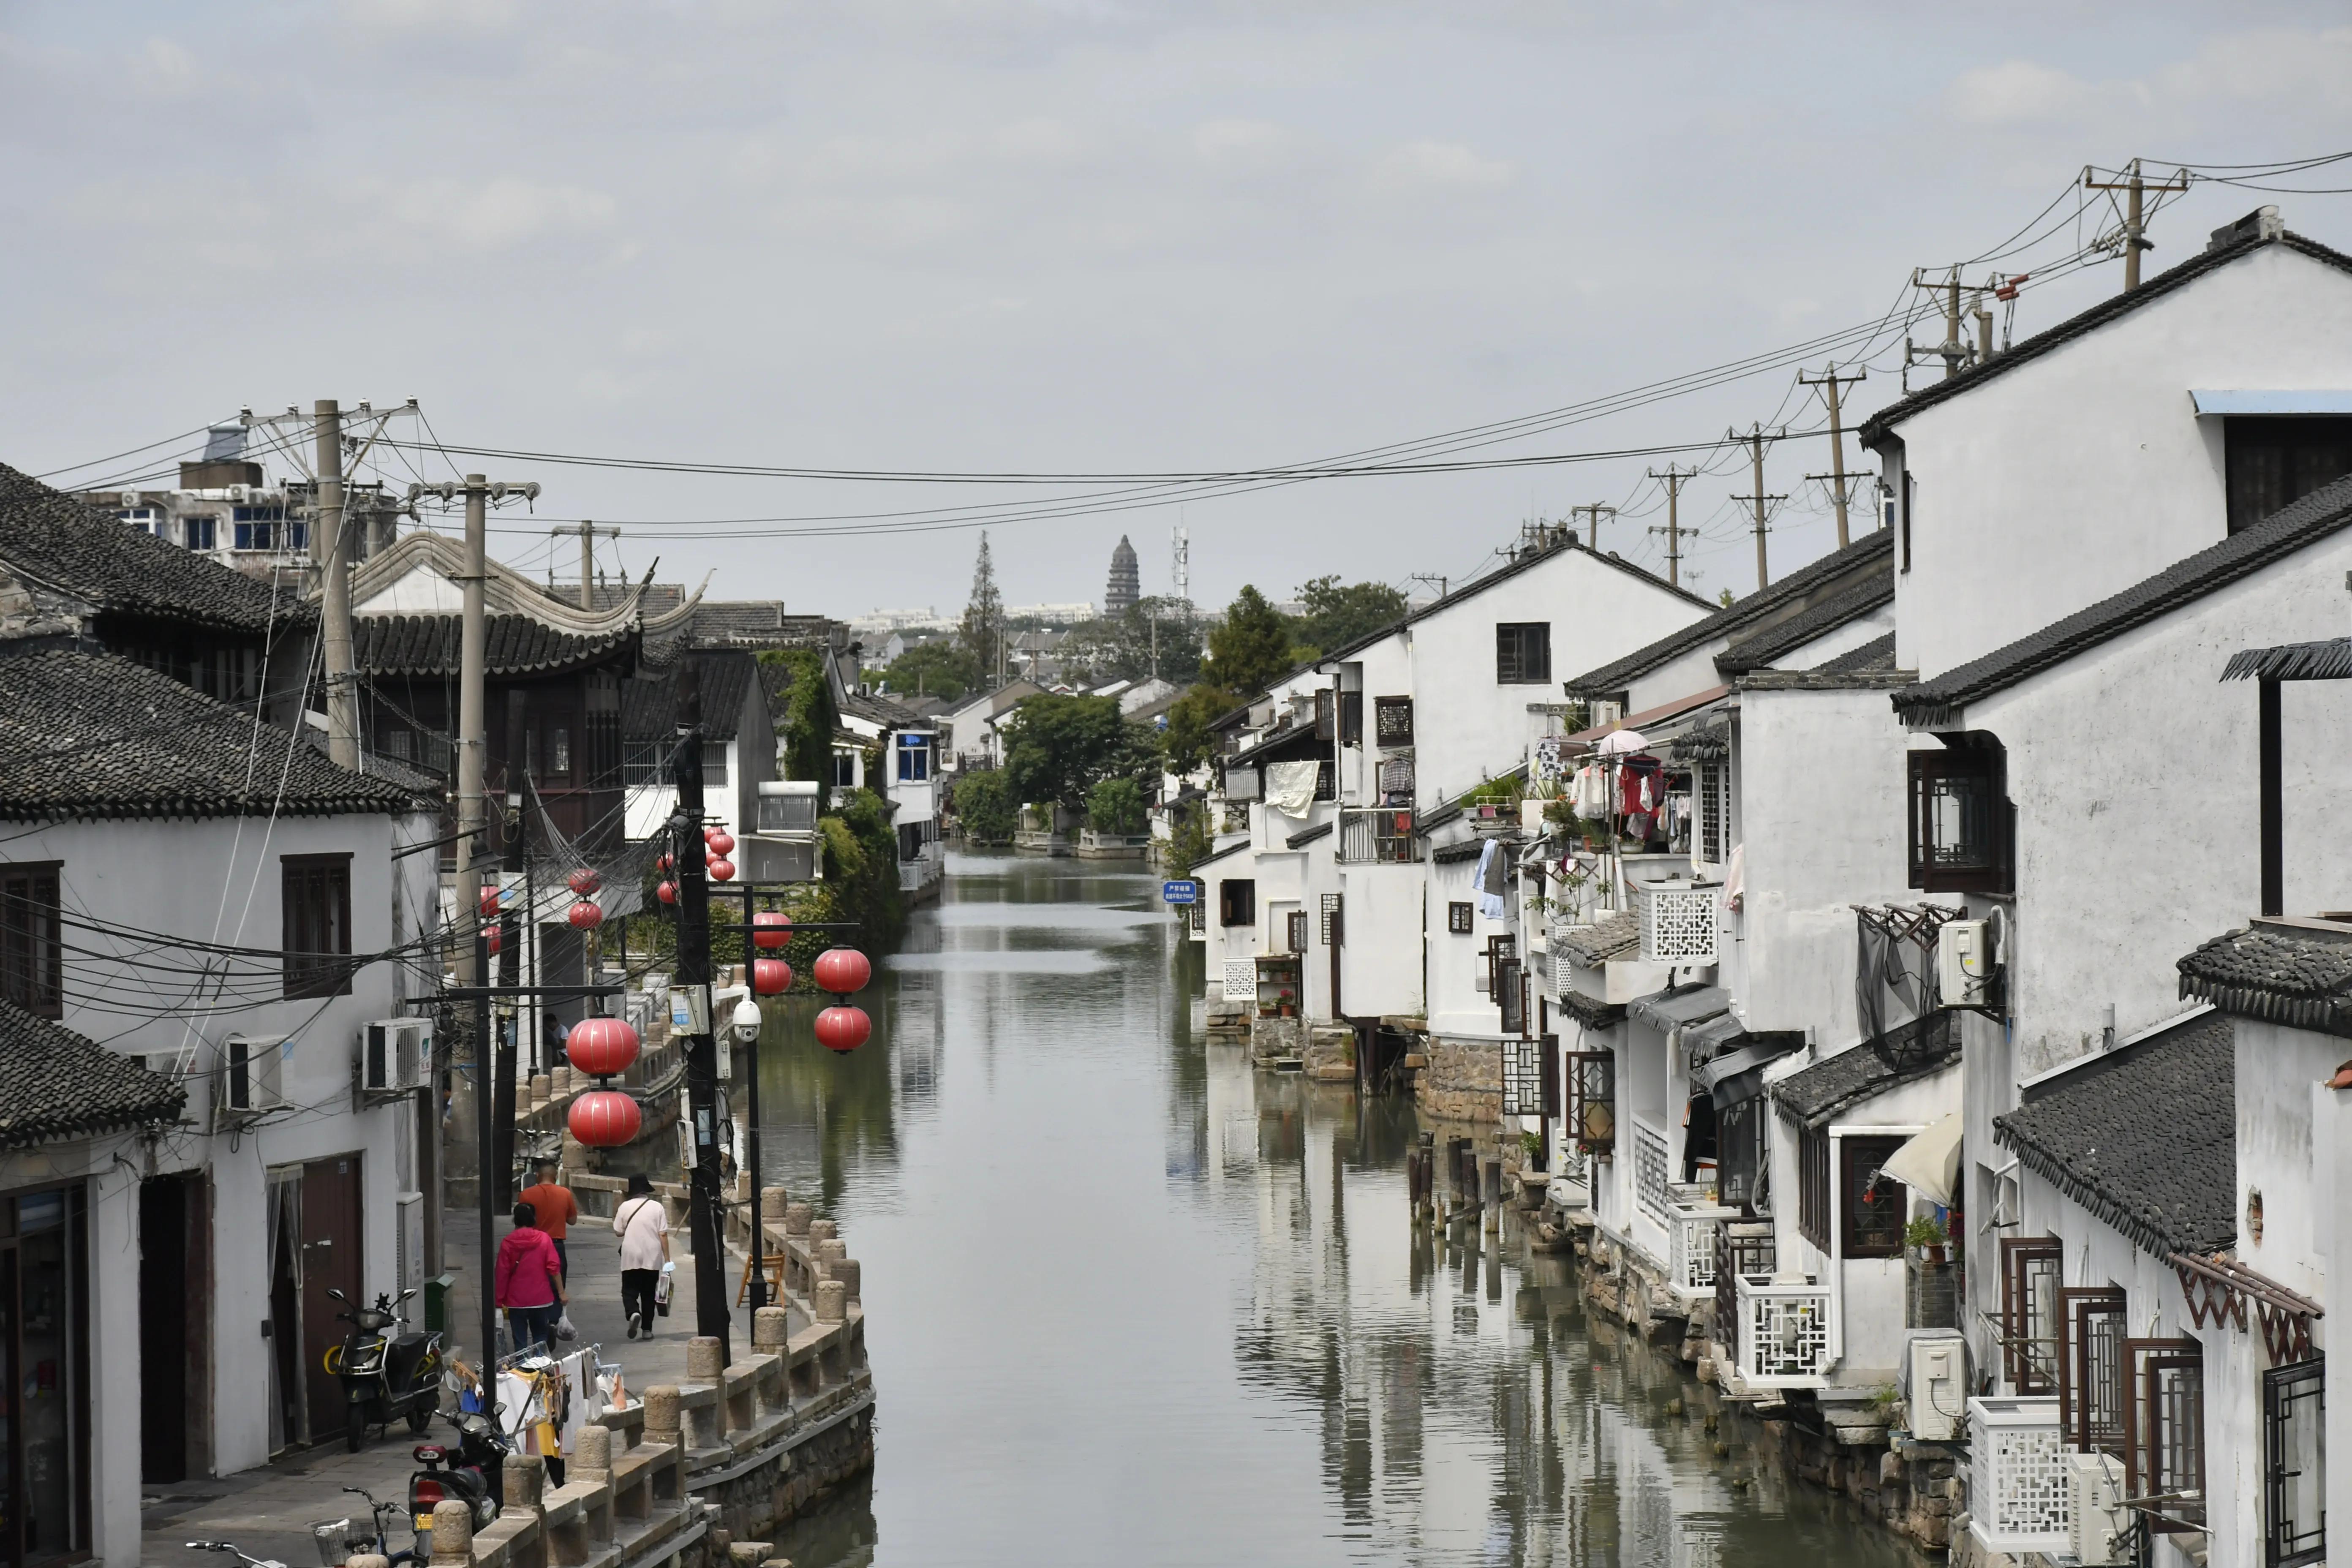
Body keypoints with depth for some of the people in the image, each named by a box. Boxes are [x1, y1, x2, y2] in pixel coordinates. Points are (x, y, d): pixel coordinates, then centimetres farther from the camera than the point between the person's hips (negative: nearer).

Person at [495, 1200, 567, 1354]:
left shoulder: (508, 1243, -4)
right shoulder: (544, 1239, -4)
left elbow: (502, 1274, -4)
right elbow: (554, 1268, -8)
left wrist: (500, 1299, 4)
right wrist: (561, 1293, -3)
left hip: (516, 1301, -1)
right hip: (541, 1300, 1)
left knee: (520, 1341, 5)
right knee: (540, 1337, 13)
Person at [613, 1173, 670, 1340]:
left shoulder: (625, 1207, -4)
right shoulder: (656, 1207, -3)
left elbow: (619, 1232, 3)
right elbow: (663, 1235, -5)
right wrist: (667, 1259, 0)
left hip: (631, 1258, -1)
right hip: (652, 1258, 1)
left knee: (629, 1291, 6)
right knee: (648, 1293, 12)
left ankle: (633, 1313, -23)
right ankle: (647, 1329, 13)